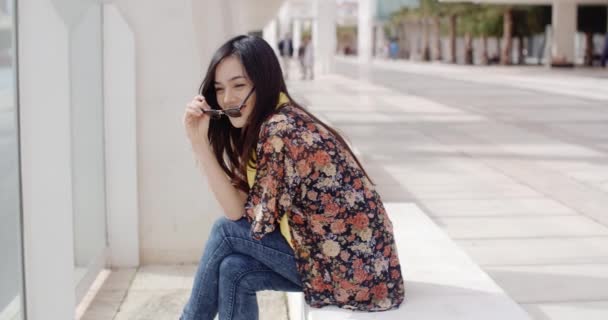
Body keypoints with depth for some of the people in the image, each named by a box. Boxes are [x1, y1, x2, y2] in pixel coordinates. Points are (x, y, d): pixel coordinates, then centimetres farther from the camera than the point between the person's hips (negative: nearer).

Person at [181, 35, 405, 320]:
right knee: (234, 271, 5)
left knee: (226, 232, 0)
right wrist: (199, 141, -2)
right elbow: (239, 211, 3)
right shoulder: (285, 123, 10)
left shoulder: (279, 130, -18)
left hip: (354, 270, -9)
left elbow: (248, 217, -8)